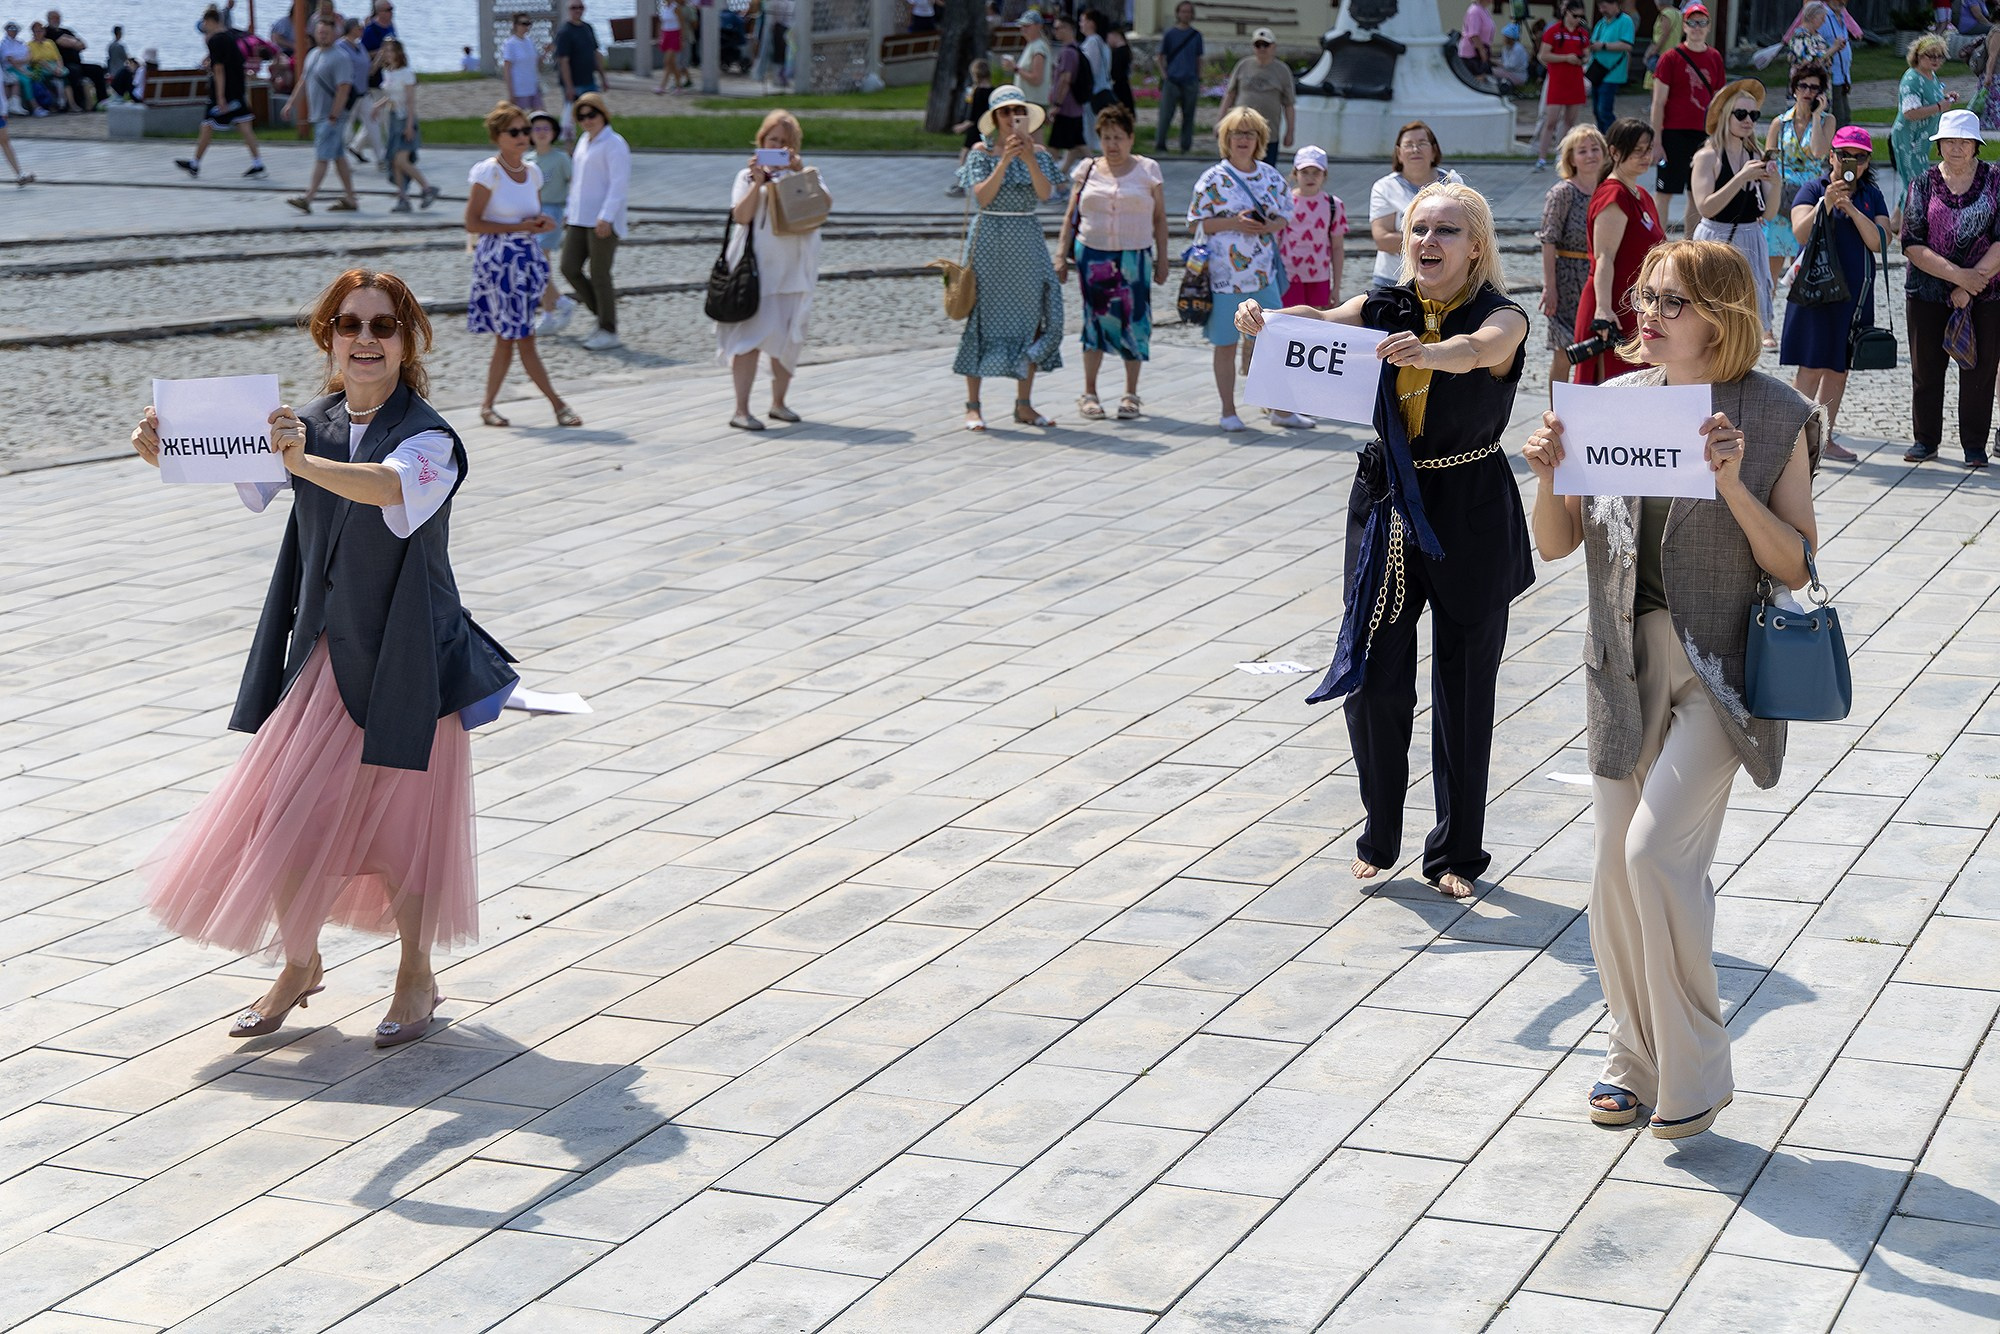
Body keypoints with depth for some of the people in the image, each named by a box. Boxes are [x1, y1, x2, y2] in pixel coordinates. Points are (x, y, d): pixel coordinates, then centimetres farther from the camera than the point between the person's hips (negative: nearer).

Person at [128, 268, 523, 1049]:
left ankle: (417, 980, 25)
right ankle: (299, 966, 32)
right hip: (324, 654, 5)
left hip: (404, 663, -5)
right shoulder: (311, 426, 3)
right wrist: (168, 454, -30)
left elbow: (393, 487, -37)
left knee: (397, 823, 4)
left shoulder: (426, 437, -15)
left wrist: (306, 462, -55)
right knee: (284, 817, 10)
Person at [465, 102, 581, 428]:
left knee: (507, 338, 8)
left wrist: (541, 224, -2)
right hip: (498, 260, -6)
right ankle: (557, 403, -1)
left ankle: (487, 405, 17)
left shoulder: (532, 171, 10)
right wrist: (517, 227, -16)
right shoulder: (488, 172, -9)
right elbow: (472, 223, -11)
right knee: (524, 337, -4)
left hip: (528, 259, 6)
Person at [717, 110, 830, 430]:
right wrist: (758, 183, -17)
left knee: (788, 337, 8)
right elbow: (741, 216, -9)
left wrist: (799, 171, -16)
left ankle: (779, 403, 21)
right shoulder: (748, 176, 6)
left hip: (794, 268, 3)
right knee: (751, 334, -9)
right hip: (757, 266, -3)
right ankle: (741, 410, -10)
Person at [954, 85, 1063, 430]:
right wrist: (1005, 160, -21)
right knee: (981, 317, -2)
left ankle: (1024, 404, 9)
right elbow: (982, 197, -13)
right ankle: (973, 405, 1)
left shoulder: (1038, 153, 7)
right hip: (989, 241, -3)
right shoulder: (982, 152, 0)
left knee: (1032, 318, 0)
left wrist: (1029, 158, -24)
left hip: (1027, 242, 3)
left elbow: (1045, 193, -10)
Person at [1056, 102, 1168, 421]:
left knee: (1133, 321, -2)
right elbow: (1071, 215, 11)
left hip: (1135, 258, -1)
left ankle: (1130, 394, 10)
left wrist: (1162, 259, 4)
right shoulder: (1088, 170, 8)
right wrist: (1061, 254, 4)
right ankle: (1089, 393, 11)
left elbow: (1159, 218, 8)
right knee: (1095, 319, 1)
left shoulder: (1147, 170, 6)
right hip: (1092, 255, 1)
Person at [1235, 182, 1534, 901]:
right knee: (1371, 673, 2)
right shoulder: (1385, 307, 4)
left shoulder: (1503, 317, -9)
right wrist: (1265, 319, -35)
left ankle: (1458, 852, 20)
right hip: (1387, 501, 3)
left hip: (1471, 516, -3)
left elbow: (1478, 347, -32)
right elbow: (1322, 321, -13)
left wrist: (1427, 350, -54)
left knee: (1464, 685, 6)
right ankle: (1379, 836, 22)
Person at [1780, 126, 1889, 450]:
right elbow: (1801, 234, -14)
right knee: (1812, 367, -10)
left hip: (1855, 292, 5)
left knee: (1839, 368, 10)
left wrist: (1851, 209, -14)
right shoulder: (1814, 189, -1)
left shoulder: (1872, 197, 9)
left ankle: (1824, 437, 19)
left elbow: (1880, 243, -4)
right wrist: (1826, 203, -25)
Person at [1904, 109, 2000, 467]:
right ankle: (1925, 440, 20)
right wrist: (1958, 275, -16)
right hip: (1928, 293, 1)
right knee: (1926, 369, 6)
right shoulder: (1924, 183, 1)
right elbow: (1912, 244, -7)